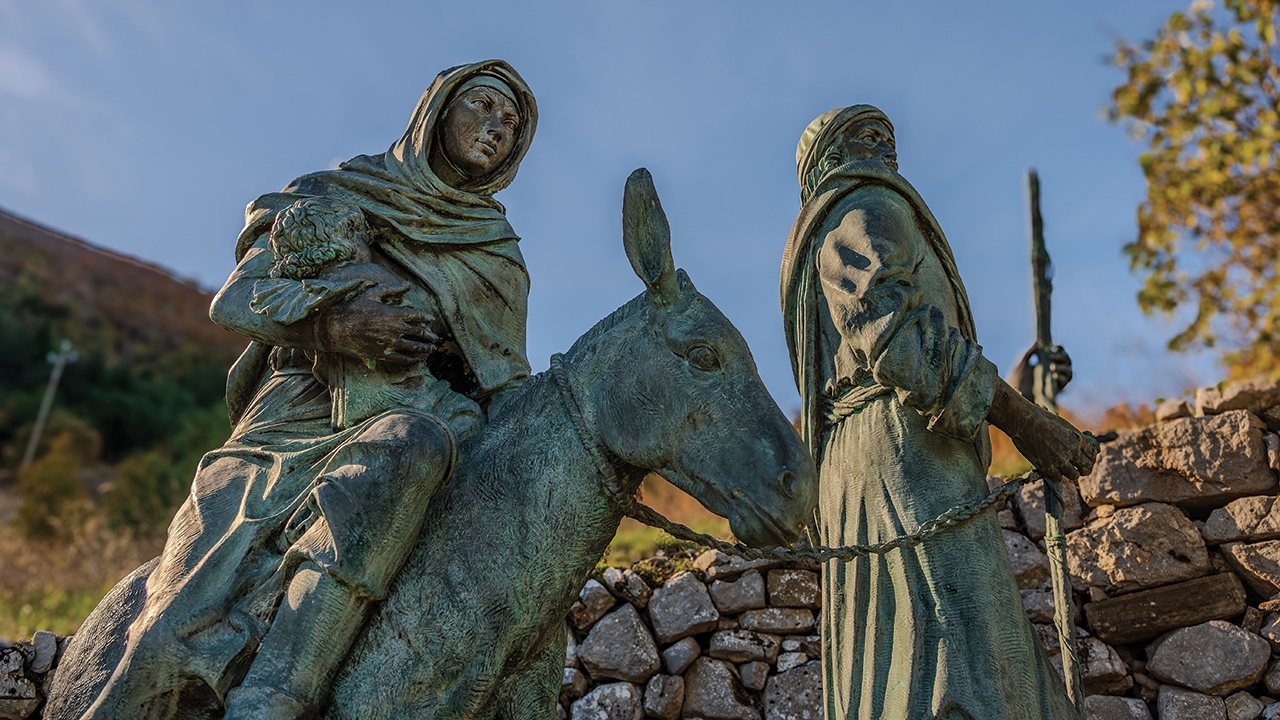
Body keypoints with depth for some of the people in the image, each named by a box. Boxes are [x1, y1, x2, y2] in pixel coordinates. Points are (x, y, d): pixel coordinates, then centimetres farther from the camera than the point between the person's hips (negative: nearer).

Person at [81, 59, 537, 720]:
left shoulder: (497, 262, 19)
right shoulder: (337, 196, 13)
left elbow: (505, 386, 17)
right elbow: (233, 302, 3)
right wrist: (332, 323, -16)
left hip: (381, 445, 1)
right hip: (281, 436, 0)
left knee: (418, 441, -39)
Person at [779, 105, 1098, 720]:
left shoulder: (827, 246, 35)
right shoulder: (867, 208, 4)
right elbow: (891, 326, -14)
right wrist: (1021, 419, -13)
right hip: (906, 452, -10)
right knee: (960, 669, -19)